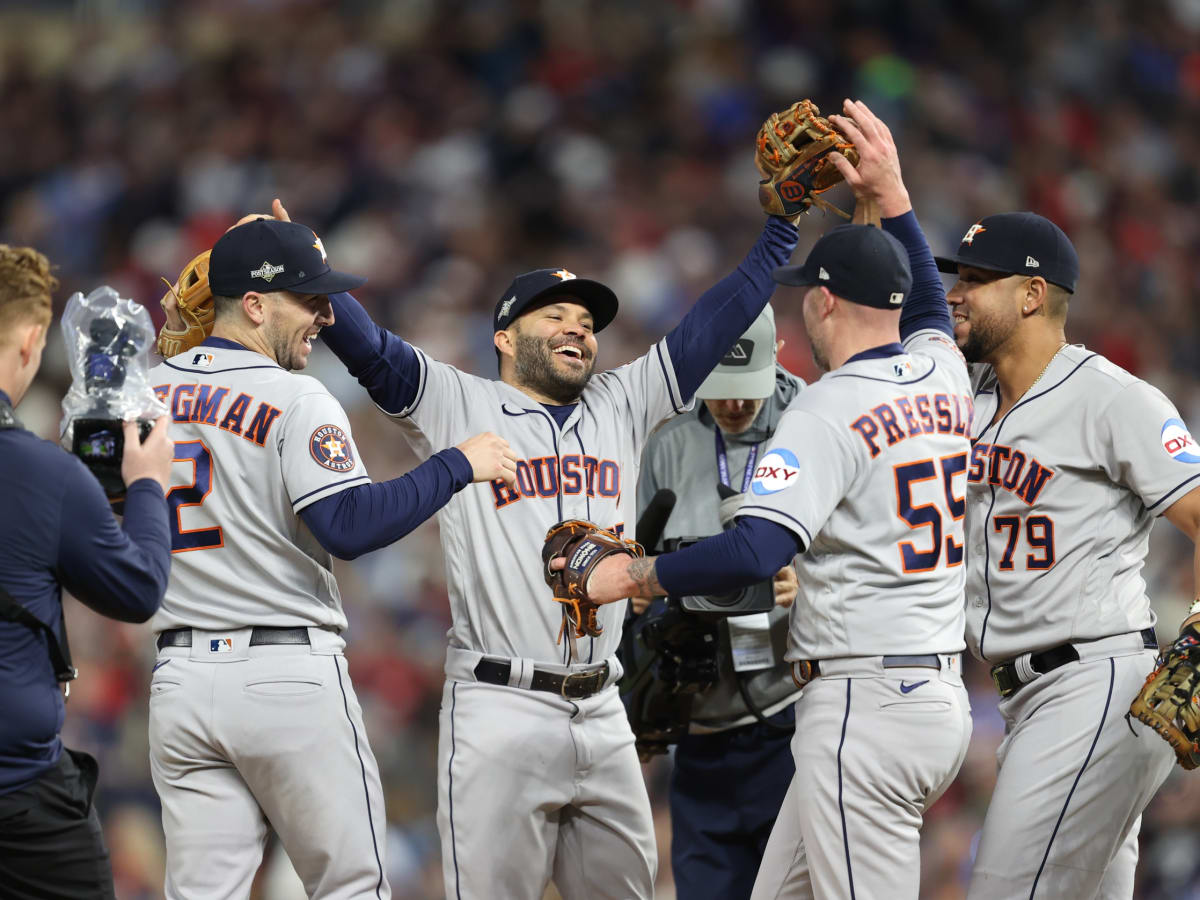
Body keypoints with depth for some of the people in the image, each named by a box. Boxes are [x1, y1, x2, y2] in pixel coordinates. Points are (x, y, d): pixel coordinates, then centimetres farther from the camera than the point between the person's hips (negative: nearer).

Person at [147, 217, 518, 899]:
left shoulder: (147, 390, 8)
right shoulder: (296, 400, -10)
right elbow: (351, 528, -21)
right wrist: (457, 466, -11)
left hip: (181, 680, 6)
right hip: (291, 681, -6)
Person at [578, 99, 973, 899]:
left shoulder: (829, 410, -14)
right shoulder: (942, 374, 11)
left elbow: (756, 552, -26)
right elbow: (928, 302, 38)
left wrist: (636, 576, -15)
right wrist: (890, 192, 37)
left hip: (866, 705, -9)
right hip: (942, 697, 9)